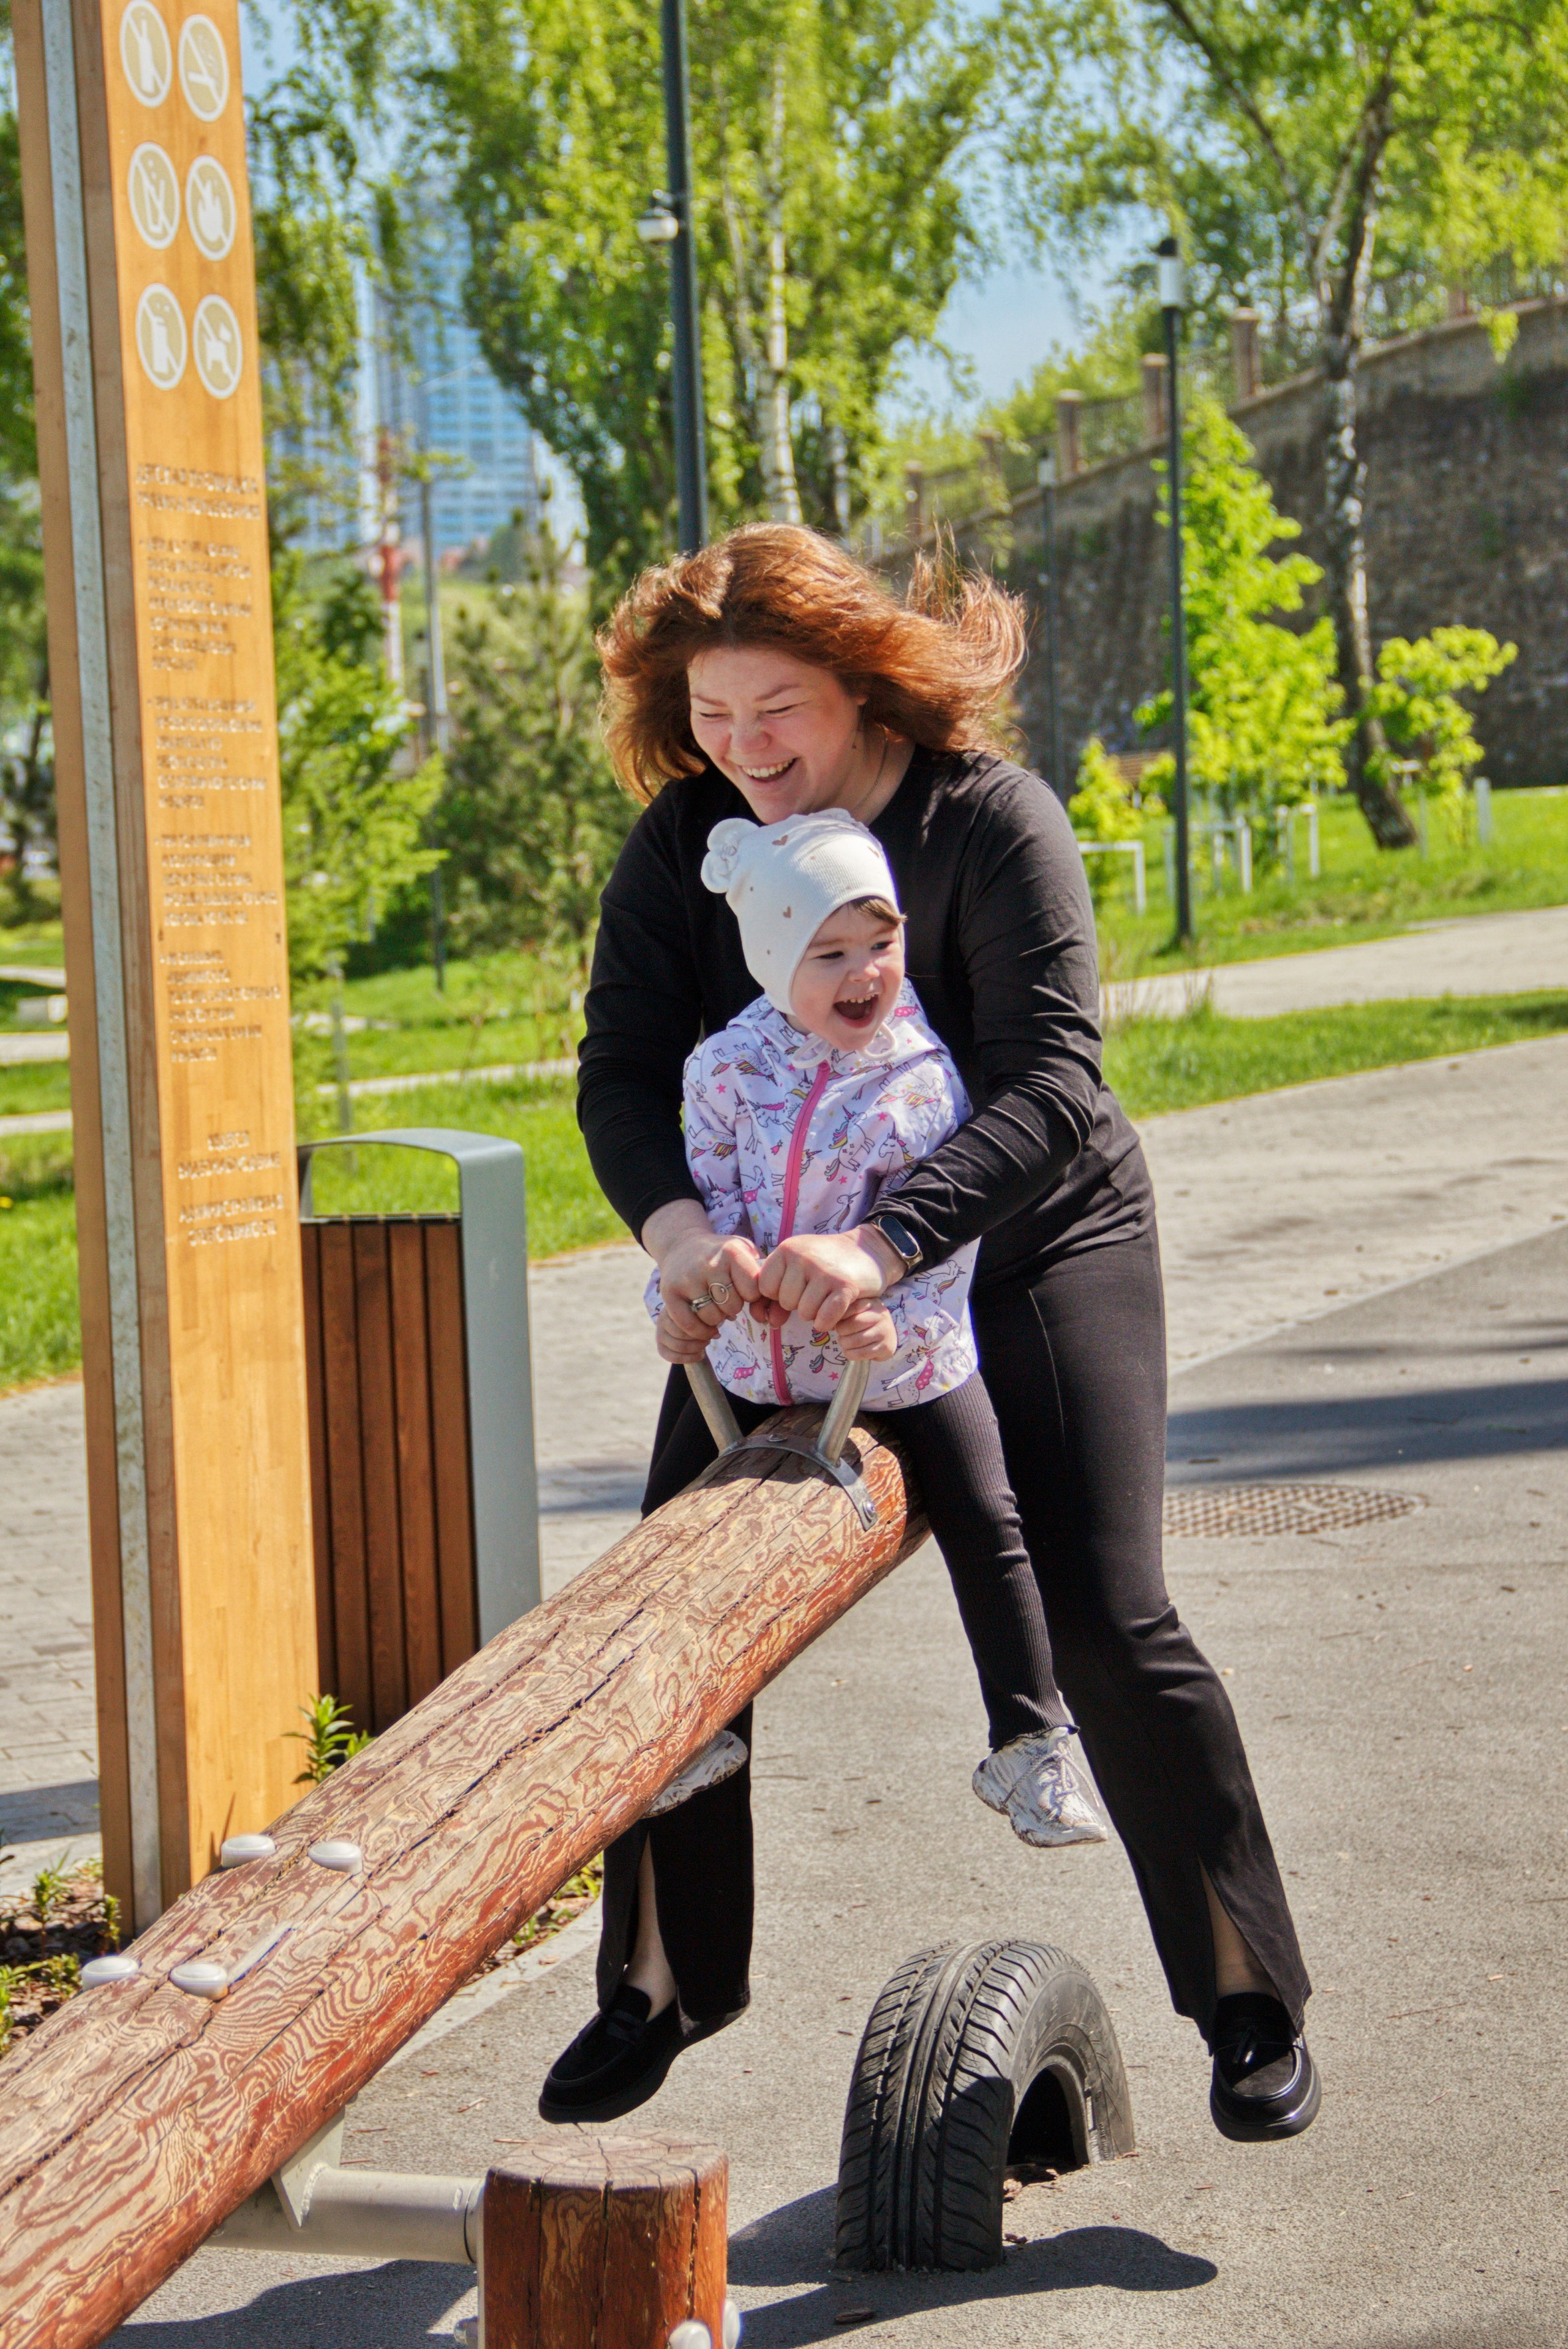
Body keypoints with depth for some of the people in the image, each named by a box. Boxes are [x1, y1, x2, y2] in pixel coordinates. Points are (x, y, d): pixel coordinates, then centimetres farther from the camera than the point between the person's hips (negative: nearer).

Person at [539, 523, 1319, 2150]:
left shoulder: (993, 820, -21)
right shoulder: (683, 843, -8)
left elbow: (1054, 1080, -31)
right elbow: (620, 1070, -16)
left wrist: (884, 1244, -47)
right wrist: (675, 1224, -38)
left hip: (1028, 1247, -4)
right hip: (774, 1281, 4)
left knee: (1100, 1621, -11)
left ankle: (1250, 1998, 5)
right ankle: (662, 1982, 19)